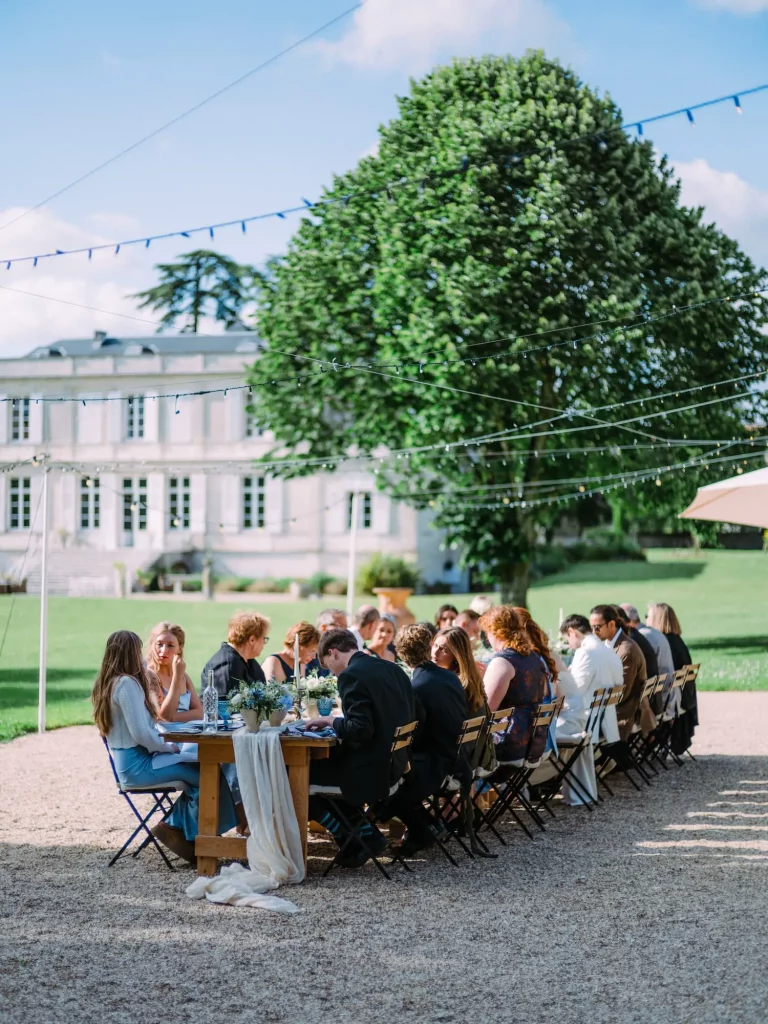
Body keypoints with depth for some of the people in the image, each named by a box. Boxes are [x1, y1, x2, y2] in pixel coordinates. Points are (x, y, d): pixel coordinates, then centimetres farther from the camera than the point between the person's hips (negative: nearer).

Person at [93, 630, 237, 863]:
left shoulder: (107, 683, 13)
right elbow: (141, 733, -23)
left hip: (128, 761, 10)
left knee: (200, 768, 5)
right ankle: (180, 830, 3)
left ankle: (177, 827, 6)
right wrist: (171, 746, -10)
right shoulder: (127, 683, -18)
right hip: (138, 765, -10)